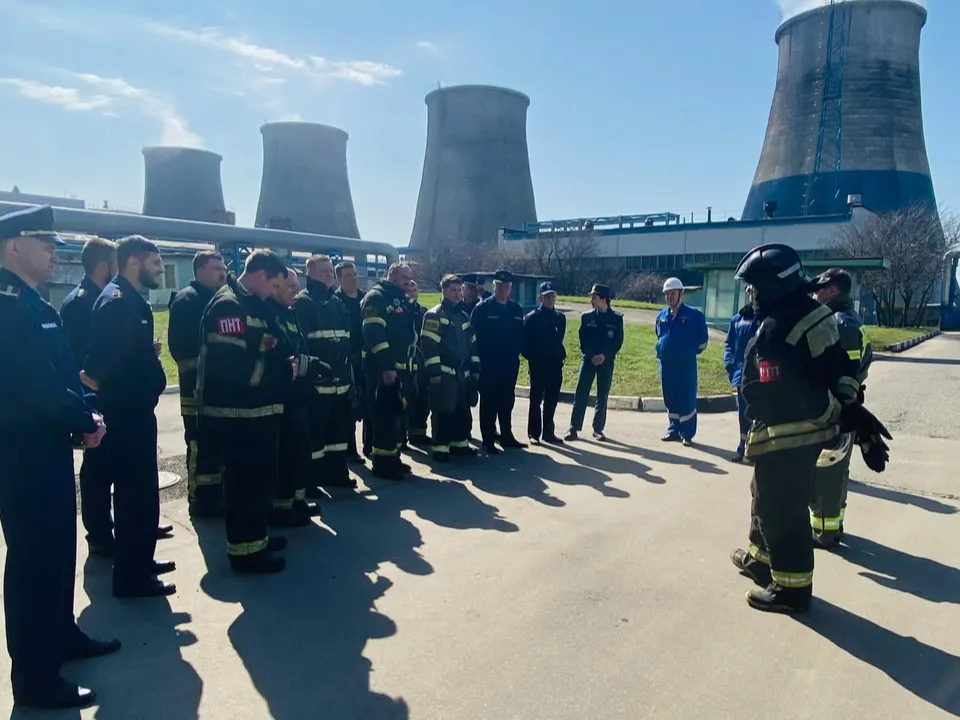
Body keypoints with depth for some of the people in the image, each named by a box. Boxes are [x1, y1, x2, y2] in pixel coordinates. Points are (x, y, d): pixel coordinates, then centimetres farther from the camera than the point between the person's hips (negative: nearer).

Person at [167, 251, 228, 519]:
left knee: (220, 444, 14)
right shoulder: (186, 300, -8)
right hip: (199, 387, -9)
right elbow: (179, 346, -16)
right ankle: (201, 500, 5)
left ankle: (218, 495, 24)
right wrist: (194, 373, -19)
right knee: (202, 447, -4)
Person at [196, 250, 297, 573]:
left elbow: (278, 346, 14)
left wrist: (299, 362, -6)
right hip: (238, 413, -10)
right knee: (247, 481, -1)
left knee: (260, 477, 19)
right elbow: (234, 367, -26)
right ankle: (245, 550, 11)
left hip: (258, 410, 10)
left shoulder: (255, 306, 15)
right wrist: (287, 369, -16)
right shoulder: (228, 306, -17)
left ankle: (255, 536, 33)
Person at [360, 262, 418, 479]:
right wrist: (386, 367, -24)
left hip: (401, 368, 9)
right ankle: (382, 463, 2)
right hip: (382, 369, -9)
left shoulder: (402, 301, 19)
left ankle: (393, 458, 24)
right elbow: (374, 334, -20)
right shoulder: (376, 297, -9)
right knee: (385, 416, -6)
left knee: (396, 414, 14)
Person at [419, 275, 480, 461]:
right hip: (443, 373, -7)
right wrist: (434, 371, -19)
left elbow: (472, 344, 19)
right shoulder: (434, 315, -7)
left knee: (463, 411, 12)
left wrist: (475, 368, 13)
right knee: (444, 412, -5)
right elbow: (429, 345, -14)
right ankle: (440, 447, 4)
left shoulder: (464, 316, 17)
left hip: (462, 373, 7)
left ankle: (459, 443, 24)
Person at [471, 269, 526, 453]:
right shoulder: (482, 308, -6)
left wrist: (516, 353, 2)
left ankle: (506, 436, 23)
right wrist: (480, 359, -10)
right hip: (488, 364, -5)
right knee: (489, 402, 2)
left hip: (510, 364, 5)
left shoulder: (516, 309, 8)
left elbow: (520, 335, 12)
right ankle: (488, 441, 8)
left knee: (507, 401, 12)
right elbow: (474, 335, -9)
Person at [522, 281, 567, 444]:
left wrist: (560, 356, 10)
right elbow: (525, 342, -7)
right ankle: (533, 433, 11)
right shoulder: (532, 317, -7)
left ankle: (548, 432, 19)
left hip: (555, 365, 5)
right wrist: (532, 358, -8)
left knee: (552, 400, 9)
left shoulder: (560, 318, 8)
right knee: (536, 399, 3)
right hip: (538, 365, -5)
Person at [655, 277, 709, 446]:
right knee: (670, 400, 11)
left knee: (687, 399, -1)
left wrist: (691, 352, 3)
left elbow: (703, 339, 2)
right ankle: (673, 431, 23)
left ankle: (687, 434, 6)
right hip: (665, 364, 5)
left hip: (686, 365, -5)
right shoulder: (661, 316, 8)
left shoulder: (694, 315, -6)